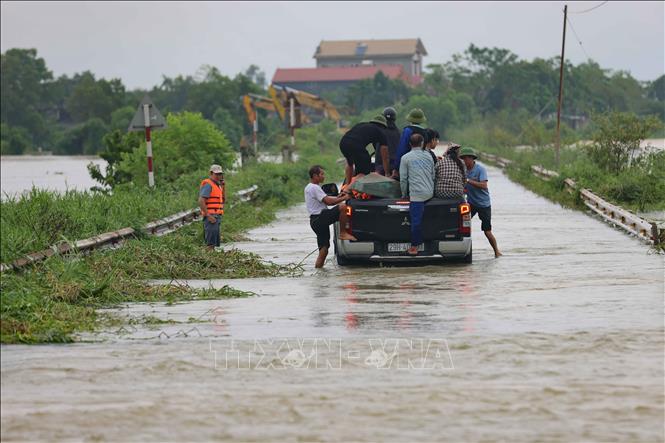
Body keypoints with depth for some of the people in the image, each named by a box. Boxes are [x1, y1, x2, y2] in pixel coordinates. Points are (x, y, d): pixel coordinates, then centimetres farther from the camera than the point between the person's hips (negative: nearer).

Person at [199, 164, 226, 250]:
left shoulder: (216, 185, 19)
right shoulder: (208, 185, -12)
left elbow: (223, 200, 18)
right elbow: (201, 201, -21)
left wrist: (223, 186, 9)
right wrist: (208, 216, -23)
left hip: (217, 217, 10)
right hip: (211, 216, -10)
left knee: (215, 242, 11)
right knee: (211, 243, -13)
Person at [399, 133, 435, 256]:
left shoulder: (406, 158, -1)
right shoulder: (428, 156, 13)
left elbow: (403, 178, 0)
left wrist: (404, 194, 11)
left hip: (416, 194, -5)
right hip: (429, 192, 5)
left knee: (416, 220, -4)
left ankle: (414, 247, -1)